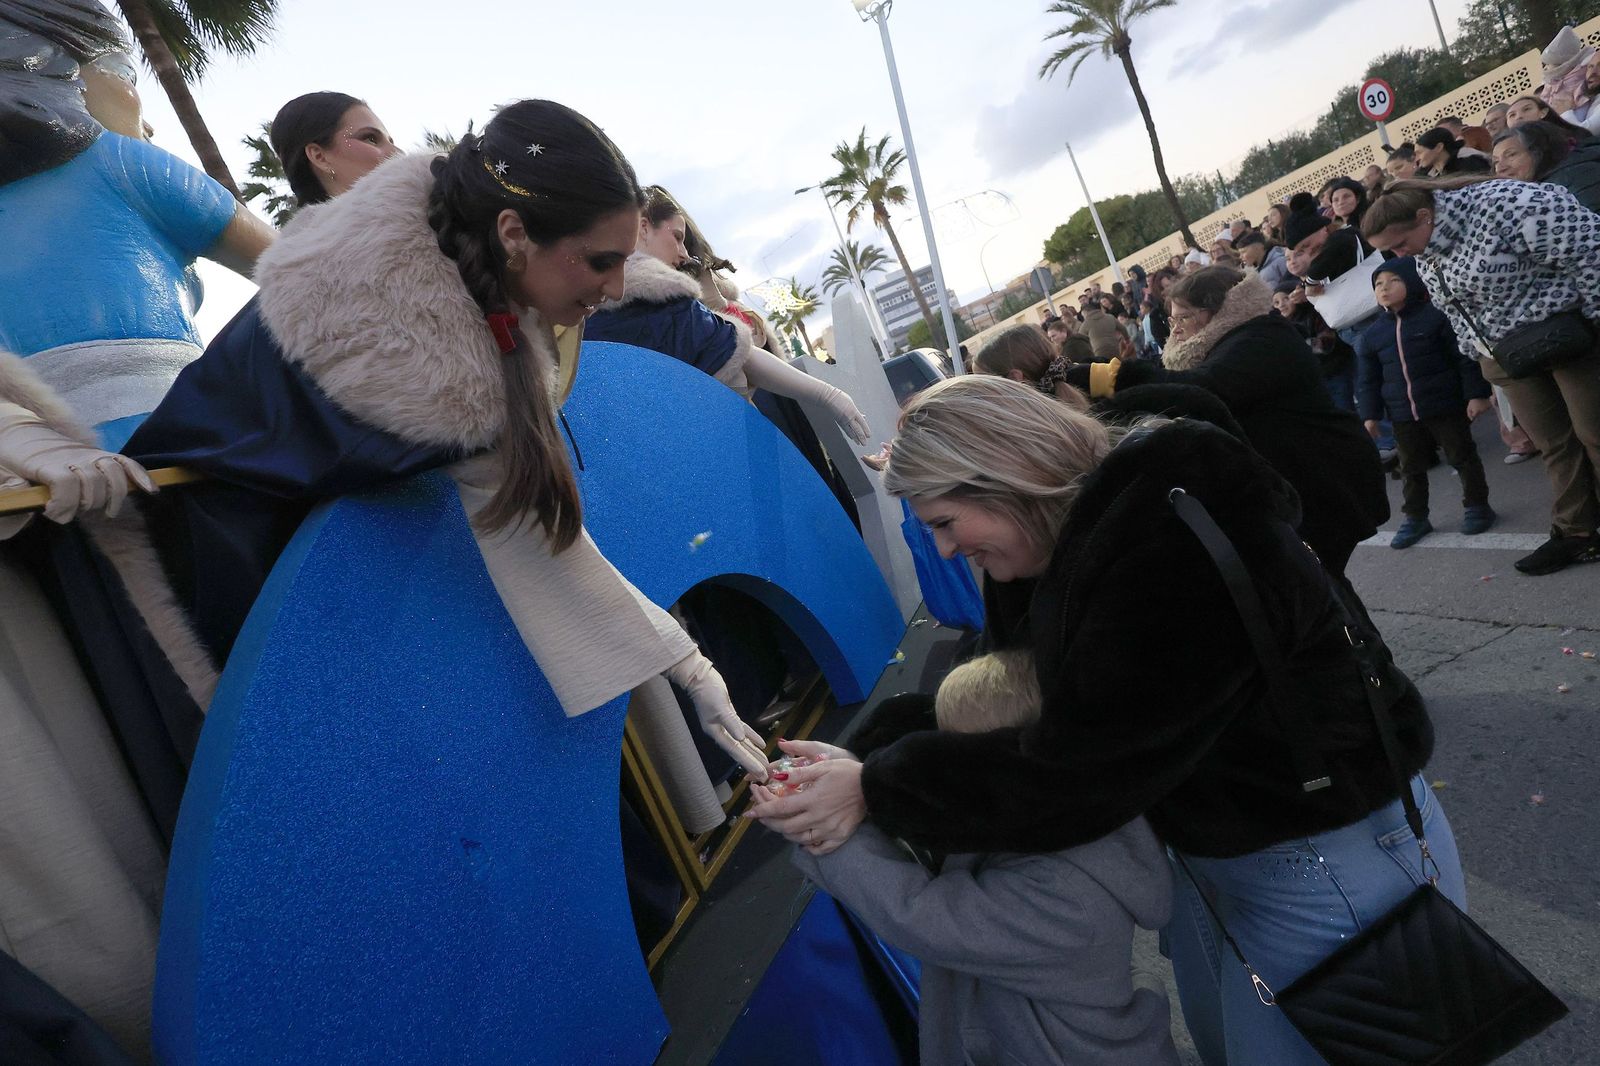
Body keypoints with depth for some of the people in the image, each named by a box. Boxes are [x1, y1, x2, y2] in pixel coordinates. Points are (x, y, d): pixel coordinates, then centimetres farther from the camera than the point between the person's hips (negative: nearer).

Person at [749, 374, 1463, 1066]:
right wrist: (866, 760, -10)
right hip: (1208, 847, 8)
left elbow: (1073, 772, -32)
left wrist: (878, 792, -25)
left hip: (1325, 863, -8)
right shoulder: (1066, 542, -3)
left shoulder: (1180, 543, -33)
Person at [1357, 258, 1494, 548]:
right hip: (1403, 415, 4)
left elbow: (1465, 357, -7)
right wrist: (1370, 415, 4)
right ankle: (1415, 517, 23)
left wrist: (1476, 394, -11)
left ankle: (1477, 505, 24)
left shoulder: (1434, 317, -8)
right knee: (1411, 468, 11)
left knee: (1462, 457, 9)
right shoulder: (1374, 332, 4)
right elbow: (1368, 377, 8)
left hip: (1446, 406, -4)